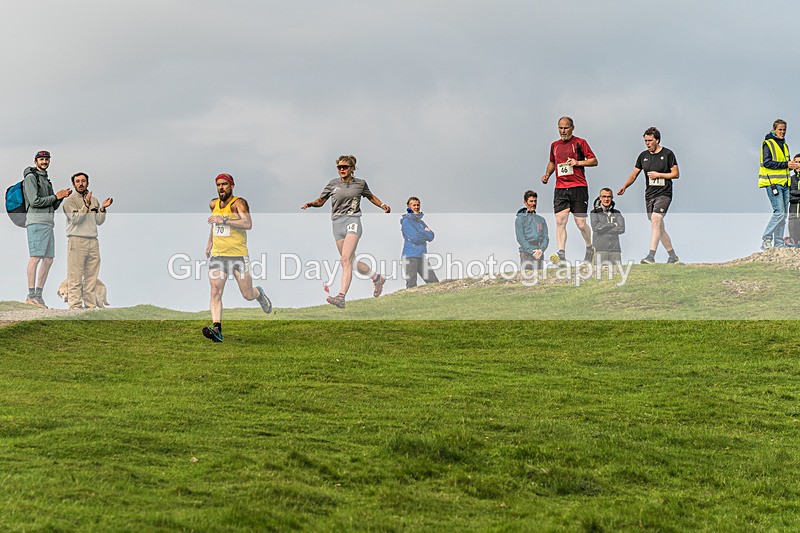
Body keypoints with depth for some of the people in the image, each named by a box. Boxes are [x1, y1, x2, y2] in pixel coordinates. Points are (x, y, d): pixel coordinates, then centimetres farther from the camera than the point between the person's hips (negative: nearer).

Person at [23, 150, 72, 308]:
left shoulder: (46, 181, 25)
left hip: (48, 224, 9)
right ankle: (31, 295, -16)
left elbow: (53, 206, 21)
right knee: (36, 257, -14)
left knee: (48, 259, 4)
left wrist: (62, 196, 3)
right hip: (36, 222, -9)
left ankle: (38, 294, 5)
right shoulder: (31, 178, -4)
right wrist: (56, 196, -7)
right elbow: (35, 201, -15)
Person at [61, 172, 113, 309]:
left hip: (93, 241, 6)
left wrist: (102, 208, -2)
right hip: (76, 241, -6)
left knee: (91, 276, 6)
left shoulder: (94, 201, 18)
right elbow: (76, 218, -11)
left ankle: (91, 305, 8)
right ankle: (75, 306, -11)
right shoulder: (70, 201, 2)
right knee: (75, 277, -8)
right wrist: (87, 205, -17)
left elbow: (99, 221, 13)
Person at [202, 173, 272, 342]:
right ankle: (217, 329, -21)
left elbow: (248, 224, -23)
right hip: (218, 255, 4)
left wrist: (223, 220, -26)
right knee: (215, 293, -14)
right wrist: (210, 242, 28)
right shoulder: (213, 204, 11)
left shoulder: (239, 203, -8)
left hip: (238, 254, -4)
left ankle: (259, 293, 41)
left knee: (248, 295, 5)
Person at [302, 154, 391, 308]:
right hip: (337, 223, 4)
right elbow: (321, 201, 13)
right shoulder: (333, 184, 8)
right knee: (351, 262, 10)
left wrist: (382, 205, 10)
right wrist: (311, 204, -7)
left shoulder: (360, 183, 7)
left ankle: (341, 297, -28)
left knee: (346, 260, -19)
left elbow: (370, 196, 25)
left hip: (353, 221, -4)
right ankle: (377, 278, 36)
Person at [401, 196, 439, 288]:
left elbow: (431, 236, 6)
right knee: (411, 285, -9)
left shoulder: (420, 222, 18)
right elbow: (415, 238, -15)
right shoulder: (406, 221, -4)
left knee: (434, 283, 4)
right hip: (410, 256, -7)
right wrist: (425, 233, 1)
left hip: (422, 256, 7)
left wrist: (420, 233, -7)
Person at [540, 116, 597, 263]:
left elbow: (594, 161, 1)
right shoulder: (555, 145, 16)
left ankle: (589, 248, 26)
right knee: (560, 221, -11)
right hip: (560, 189, 4)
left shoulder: (579, 143, 1)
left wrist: (577, 163, -12)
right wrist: (547, 174, 13)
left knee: (581, 223, -2)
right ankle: (561, 255, -14)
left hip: (578, 187, -4)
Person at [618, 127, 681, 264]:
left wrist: (658, 175, -11)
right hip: (649, 194, 6)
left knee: (655, 219, -23)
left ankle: (651, 256, -29)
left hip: (664, 194, -6)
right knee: (659, 227, 6)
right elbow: (634, 174, 12)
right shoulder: (643, 156, 12)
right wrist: (624, 187, -4)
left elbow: (676, 174, -2)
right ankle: (673, 256, 17)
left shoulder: (668, 154, -2)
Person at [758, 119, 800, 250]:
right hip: (772, 182, -8)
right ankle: (766, 240, -10)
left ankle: (779, 243, 9)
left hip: (784, 183, 8)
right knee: (779, 212, -17)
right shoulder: (768, 144, -4)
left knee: (783, 215, 5)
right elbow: (767, 163, -14)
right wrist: (786, 164, -19)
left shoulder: (784, 145, 20)